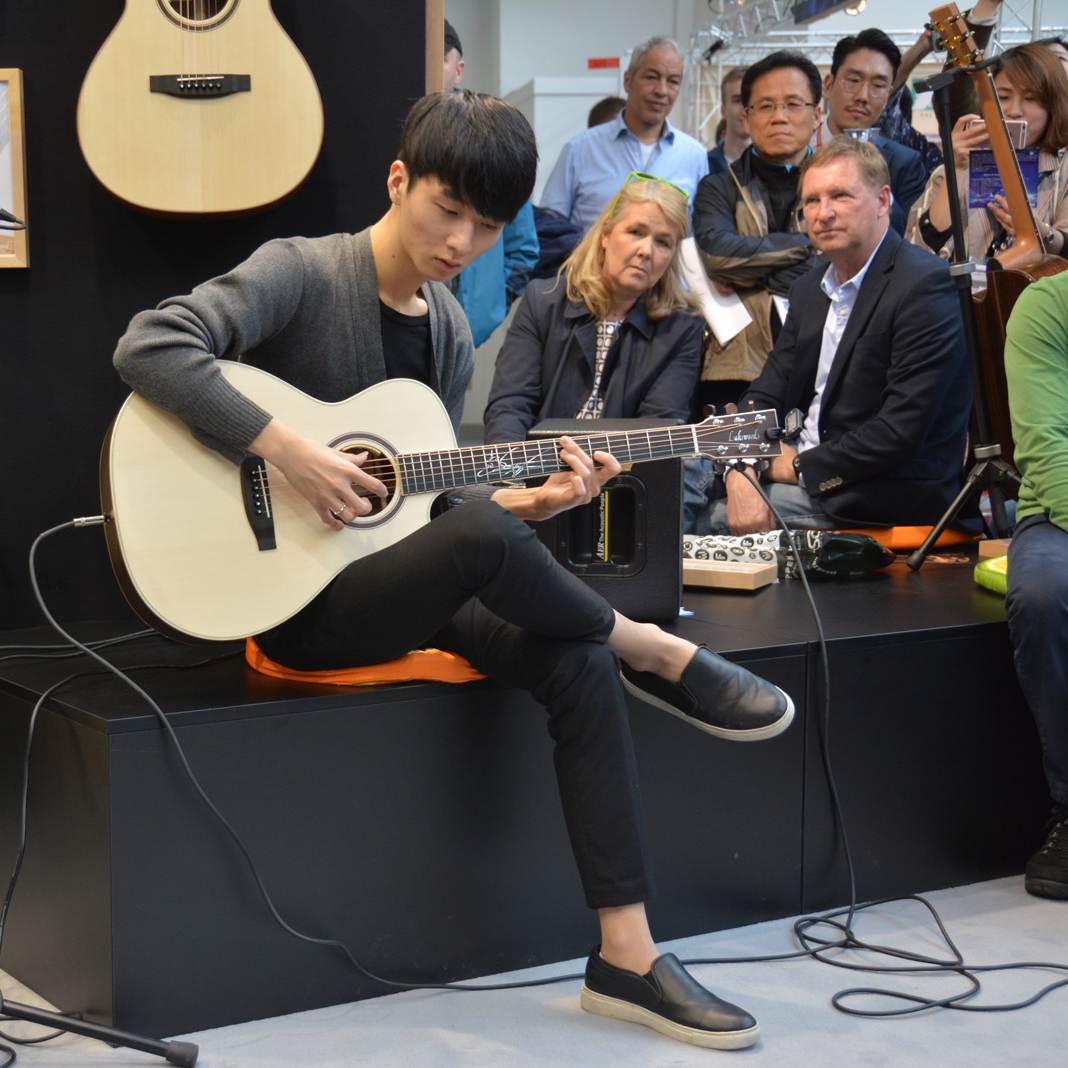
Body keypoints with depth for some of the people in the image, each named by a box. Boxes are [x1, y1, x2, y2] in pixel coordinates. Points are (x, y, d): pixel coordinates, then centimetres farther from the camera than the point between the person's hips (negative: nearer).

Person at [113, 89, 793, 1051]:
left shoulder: (450, 333, 10)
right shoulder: (303, 273, -11)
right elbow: (149, 347, -25)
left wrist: (530, 502, -3)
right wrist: (289, 452, -29)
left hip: (400, 584, 7)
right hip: (297, 599, -7)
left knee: (579, 662, -17)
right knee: (480, 538, -35)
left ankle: (628, 959, -14)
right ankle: (657, 655, -9)